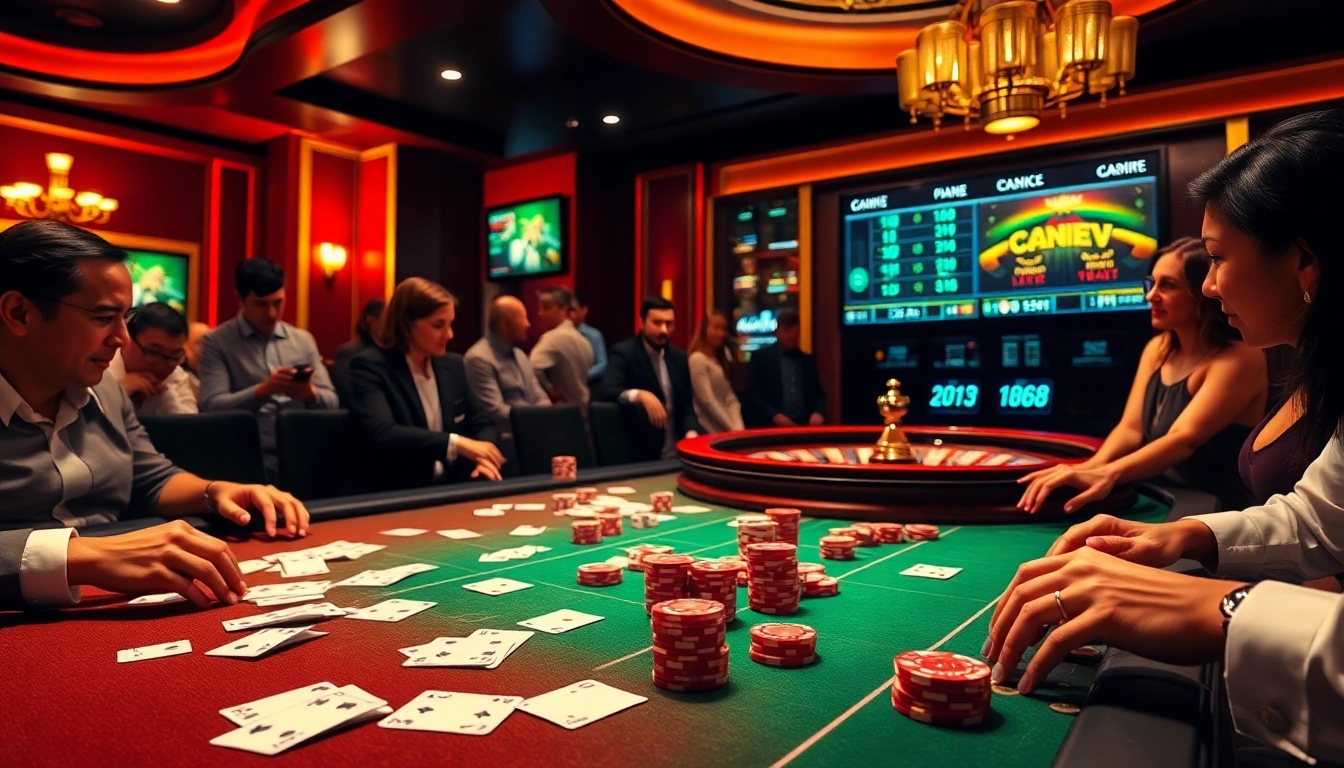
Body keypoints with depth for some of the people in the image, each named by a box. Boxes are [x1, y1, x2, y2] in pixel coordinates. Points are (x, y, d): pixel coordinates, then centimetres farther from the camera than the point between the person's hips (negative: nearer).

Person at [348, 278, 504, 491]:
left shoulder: (453, 365, 10)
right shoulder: (370, 366, -9)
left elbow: (482, 424, 11)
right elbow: (381, 435, -24)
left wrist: (483, 456, -11)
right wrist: (456, 443, -31)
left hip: (451, 489, 5)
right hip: (394, 494, -5)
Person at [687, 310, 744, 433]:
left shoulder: (722, 359, 13)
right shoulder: (698, 359, -11)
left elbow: (731, 398, 6)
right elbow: (707, 401, -16)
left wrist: (737, 427, -8)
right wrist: (731, 428, -13)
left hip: (727, 431, 7)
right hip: (710, 431, -7)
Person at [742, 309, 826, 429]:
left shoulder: (808, 360, 14)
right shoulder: (761, 357, 2)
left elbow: (819, 393, 15)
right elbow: (751, 393, -4)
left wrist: (818, 413, -6)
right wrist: (774, 415, -15)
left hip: (804, 428, 4)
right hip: (771, 428, -4)